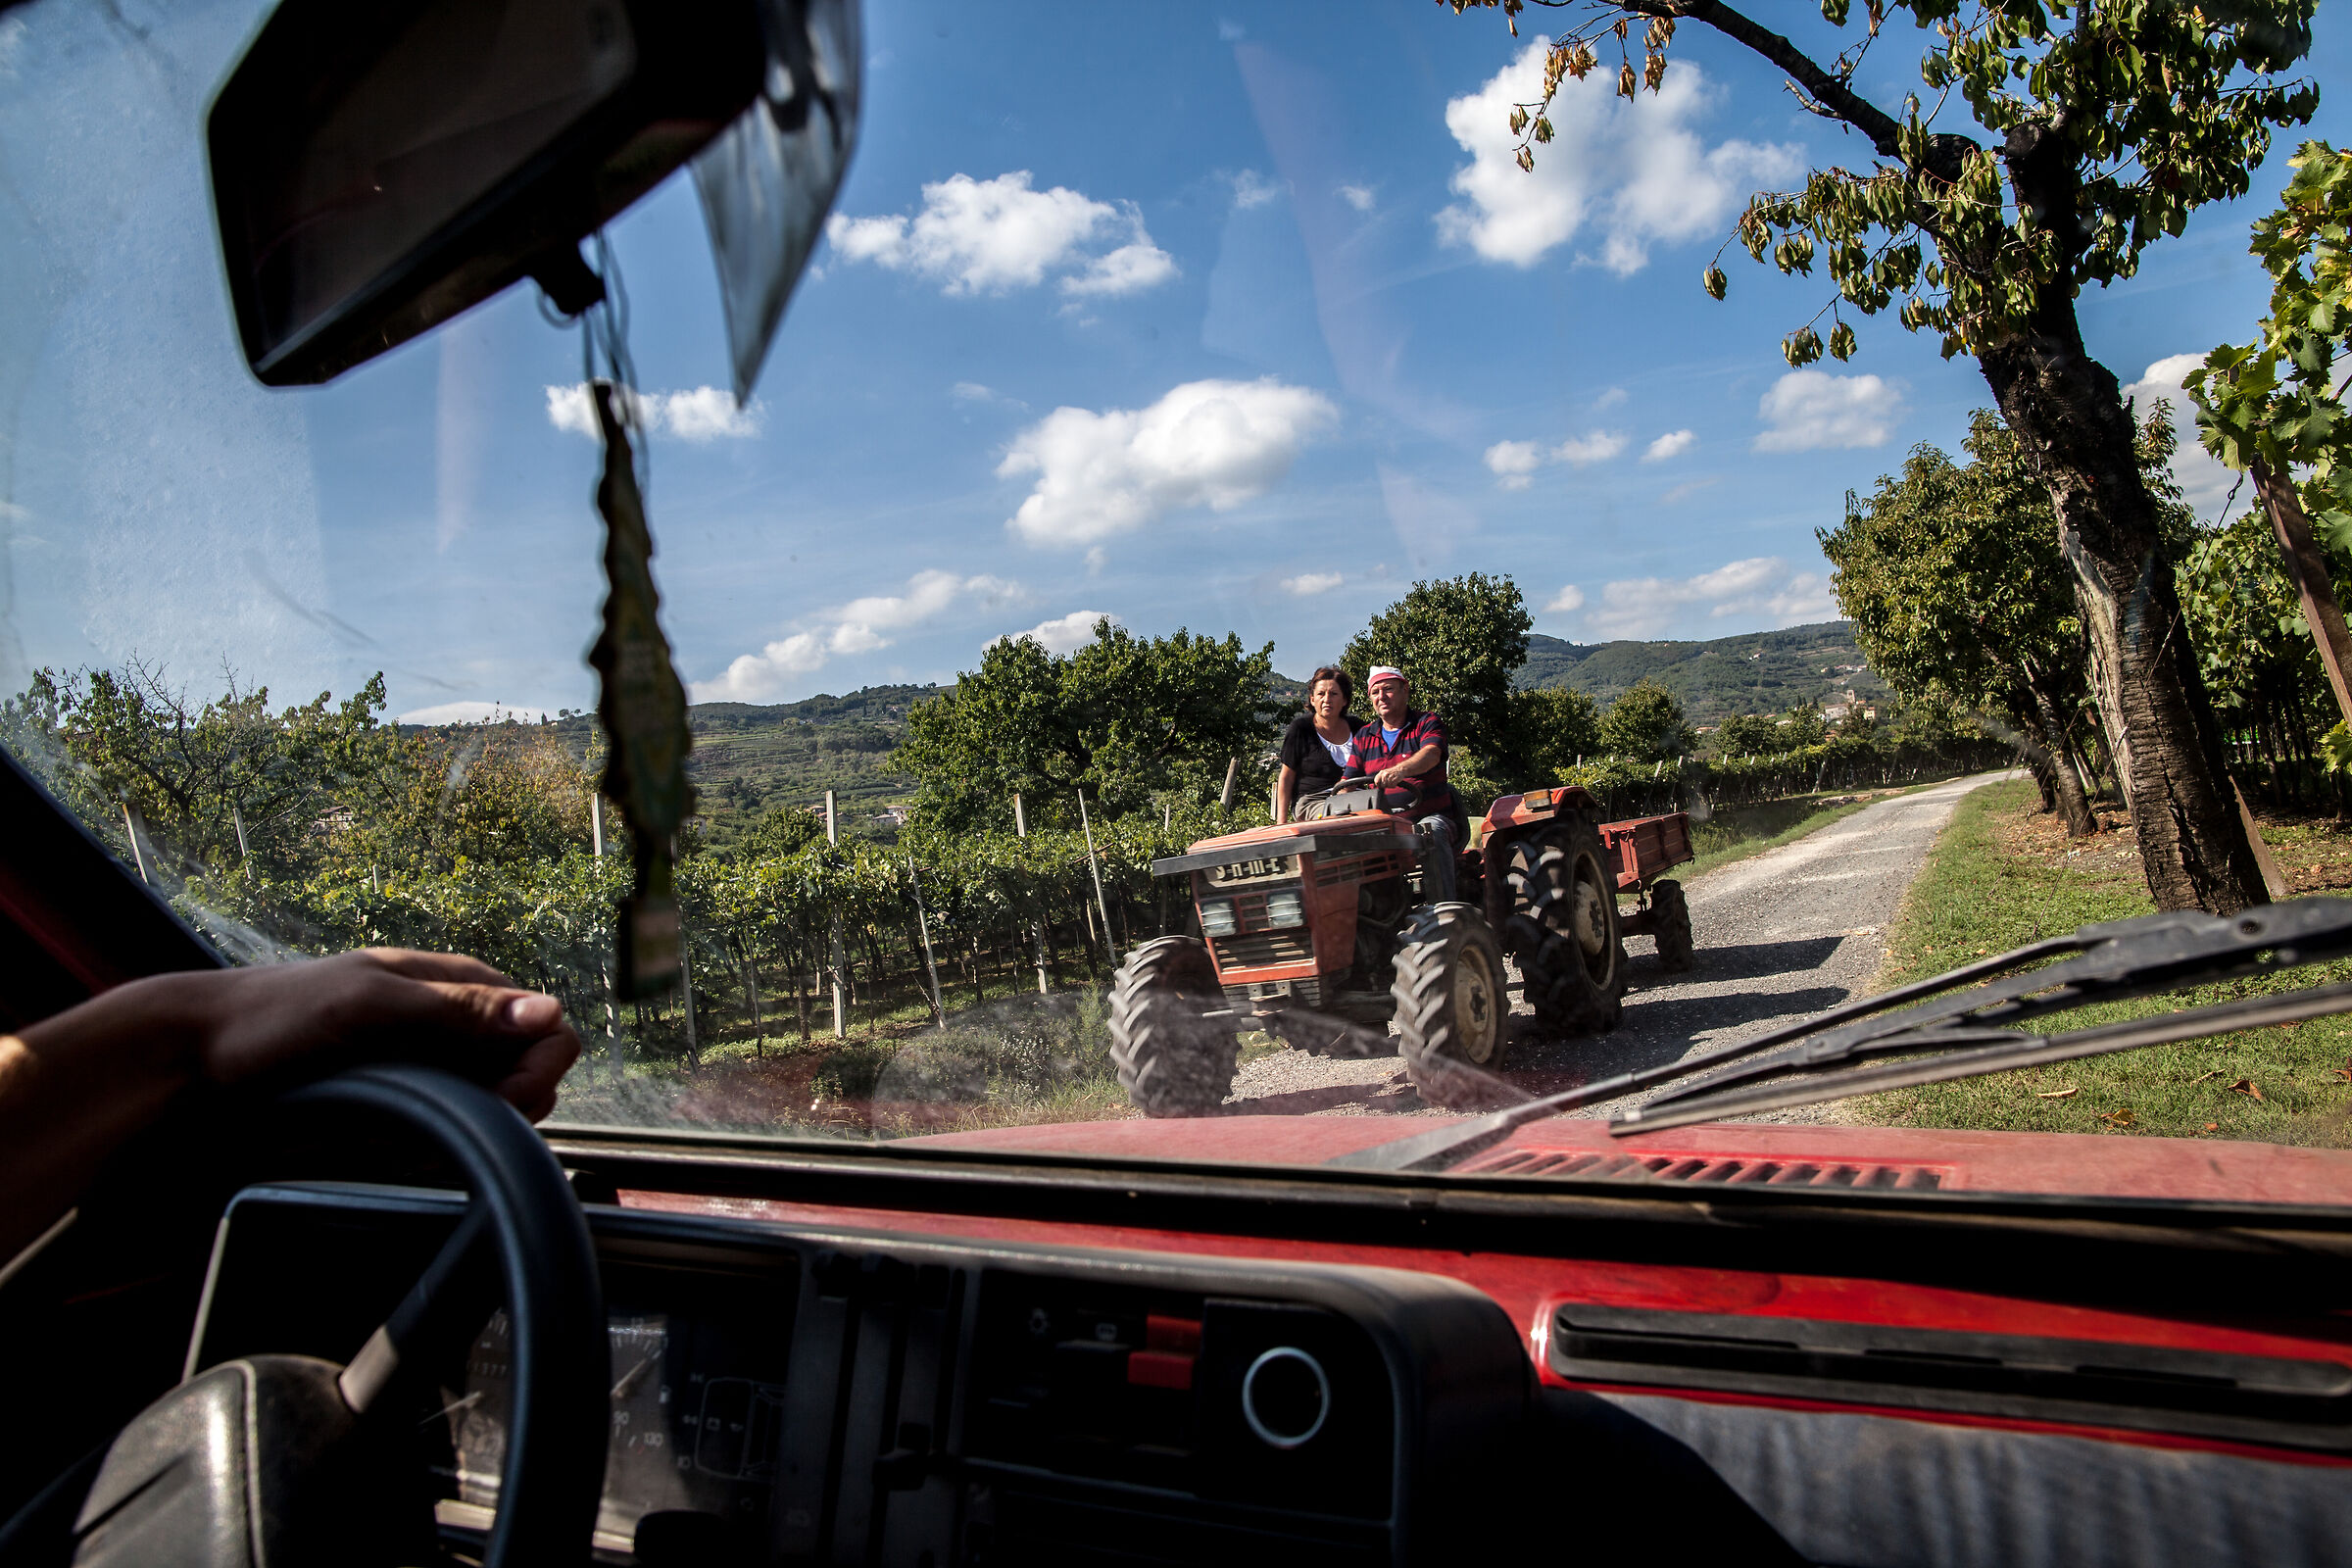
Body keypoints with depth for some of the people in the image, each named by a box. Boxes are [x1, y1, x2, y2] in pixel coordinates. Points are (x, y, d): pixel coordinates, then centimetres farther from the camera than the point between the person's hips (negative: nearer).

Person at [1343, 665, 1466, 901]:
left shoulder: (1428, 723, 3)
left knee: (1431, 836, -38)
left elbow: (1430, 755, -20)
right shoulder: (1363, 737, 17)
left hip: (1430, 815, -3)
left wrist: (1400, 770, -42)